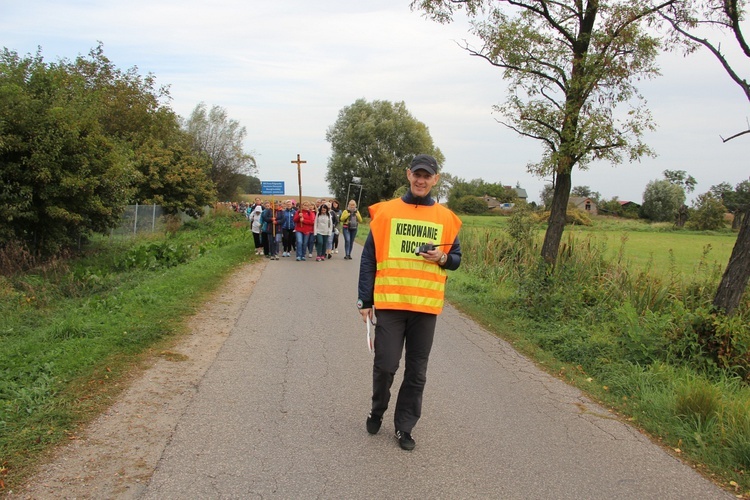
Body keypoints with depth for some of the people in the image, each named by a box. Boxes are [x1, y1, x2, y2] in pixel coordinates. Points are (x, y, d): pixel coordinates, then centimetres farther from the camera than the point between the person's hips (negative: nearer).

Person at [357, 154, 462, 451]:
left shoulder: (446, 218, 7)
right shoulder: (385, 211, 2)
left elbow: (456, 257, 15)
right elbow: (369, 259, 2)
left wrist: (443, 258, -9)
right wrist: (365, 300, -1)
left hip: (427, 305, 2)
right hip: (389, 303, -2)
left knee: (416, 372, 9)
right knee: (385, 365, -1)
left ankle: (404, 427, 25)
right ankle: (377, 412, 28)